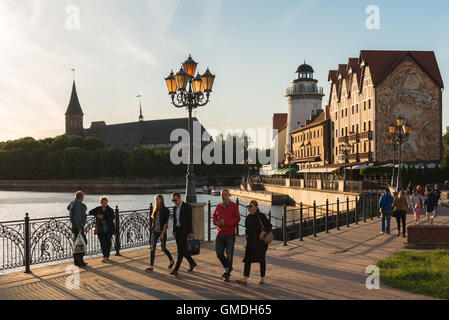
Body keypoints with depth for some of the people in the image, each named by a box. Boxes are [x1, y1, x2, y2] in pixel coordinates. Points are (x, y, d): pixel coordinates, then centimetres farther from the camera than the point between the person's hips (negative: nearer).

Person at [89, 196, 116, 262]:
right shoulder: (98, 209, 6)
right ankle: (105, 257, -7)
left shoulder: (110, 210, -1)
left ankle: (107, 256, 18)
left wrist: (103, 217, -20)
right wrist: (96, 215, -14)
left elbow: (111, 218, -13)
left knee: (108, 242, 5)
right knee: (103, 243, -6)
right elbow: (90, 212, 0)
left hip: (108, 229, -1)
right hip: (100, 229, 1)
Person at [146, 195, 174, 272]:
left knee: (163, 248, 6)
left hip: (162, 231, -5)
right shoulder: (155, 209, 7)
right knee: (152, 248, -2)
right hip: (154, 231, 5)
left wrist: (162, 233, -18)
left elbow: (165, 223, -14)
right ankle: (151, 266, 0)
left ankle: (171, 260, 32)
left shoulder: (166, 210, -10)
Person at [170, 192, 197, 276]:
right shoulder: (175, 208, 11)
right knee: (183, 249, 11)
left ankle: (176, 270, -10)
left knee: (181, 250, -9)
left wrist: (191, 232, -15)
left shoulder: (187, 206, -10)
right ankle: (192, 263, 30)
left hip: (184, 230, -7)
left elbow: (190, 220, -12)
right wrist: (174, 231, 4)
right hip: (177, 230, 7)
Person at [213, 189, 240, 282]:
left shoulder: (234, 206, -3)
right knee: (219, 252, 4)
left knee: (229, 254, -2)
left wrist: (225, 221, -19)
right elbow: (214, 217, 17)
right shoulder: (218, 206, 11)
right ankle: (227, 267, 28)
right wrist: (216, 222, -7)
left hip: (230, 234, -5)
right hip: (220, 233, 5)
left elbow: (237, 219, -10)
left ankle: (227, 274, 6)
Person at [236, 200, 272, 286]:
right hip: (250, 241, 5)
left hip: (260, 241, -5)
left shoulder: (261, 216, -9)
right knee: (247, 259, -5)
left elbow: (269, 226, -8)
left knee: (261, 259, 6)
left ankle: (262, 279, 20)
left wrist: (263, 233, -21)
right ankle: (245, 279, -9)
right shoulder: (248, 218, 9)